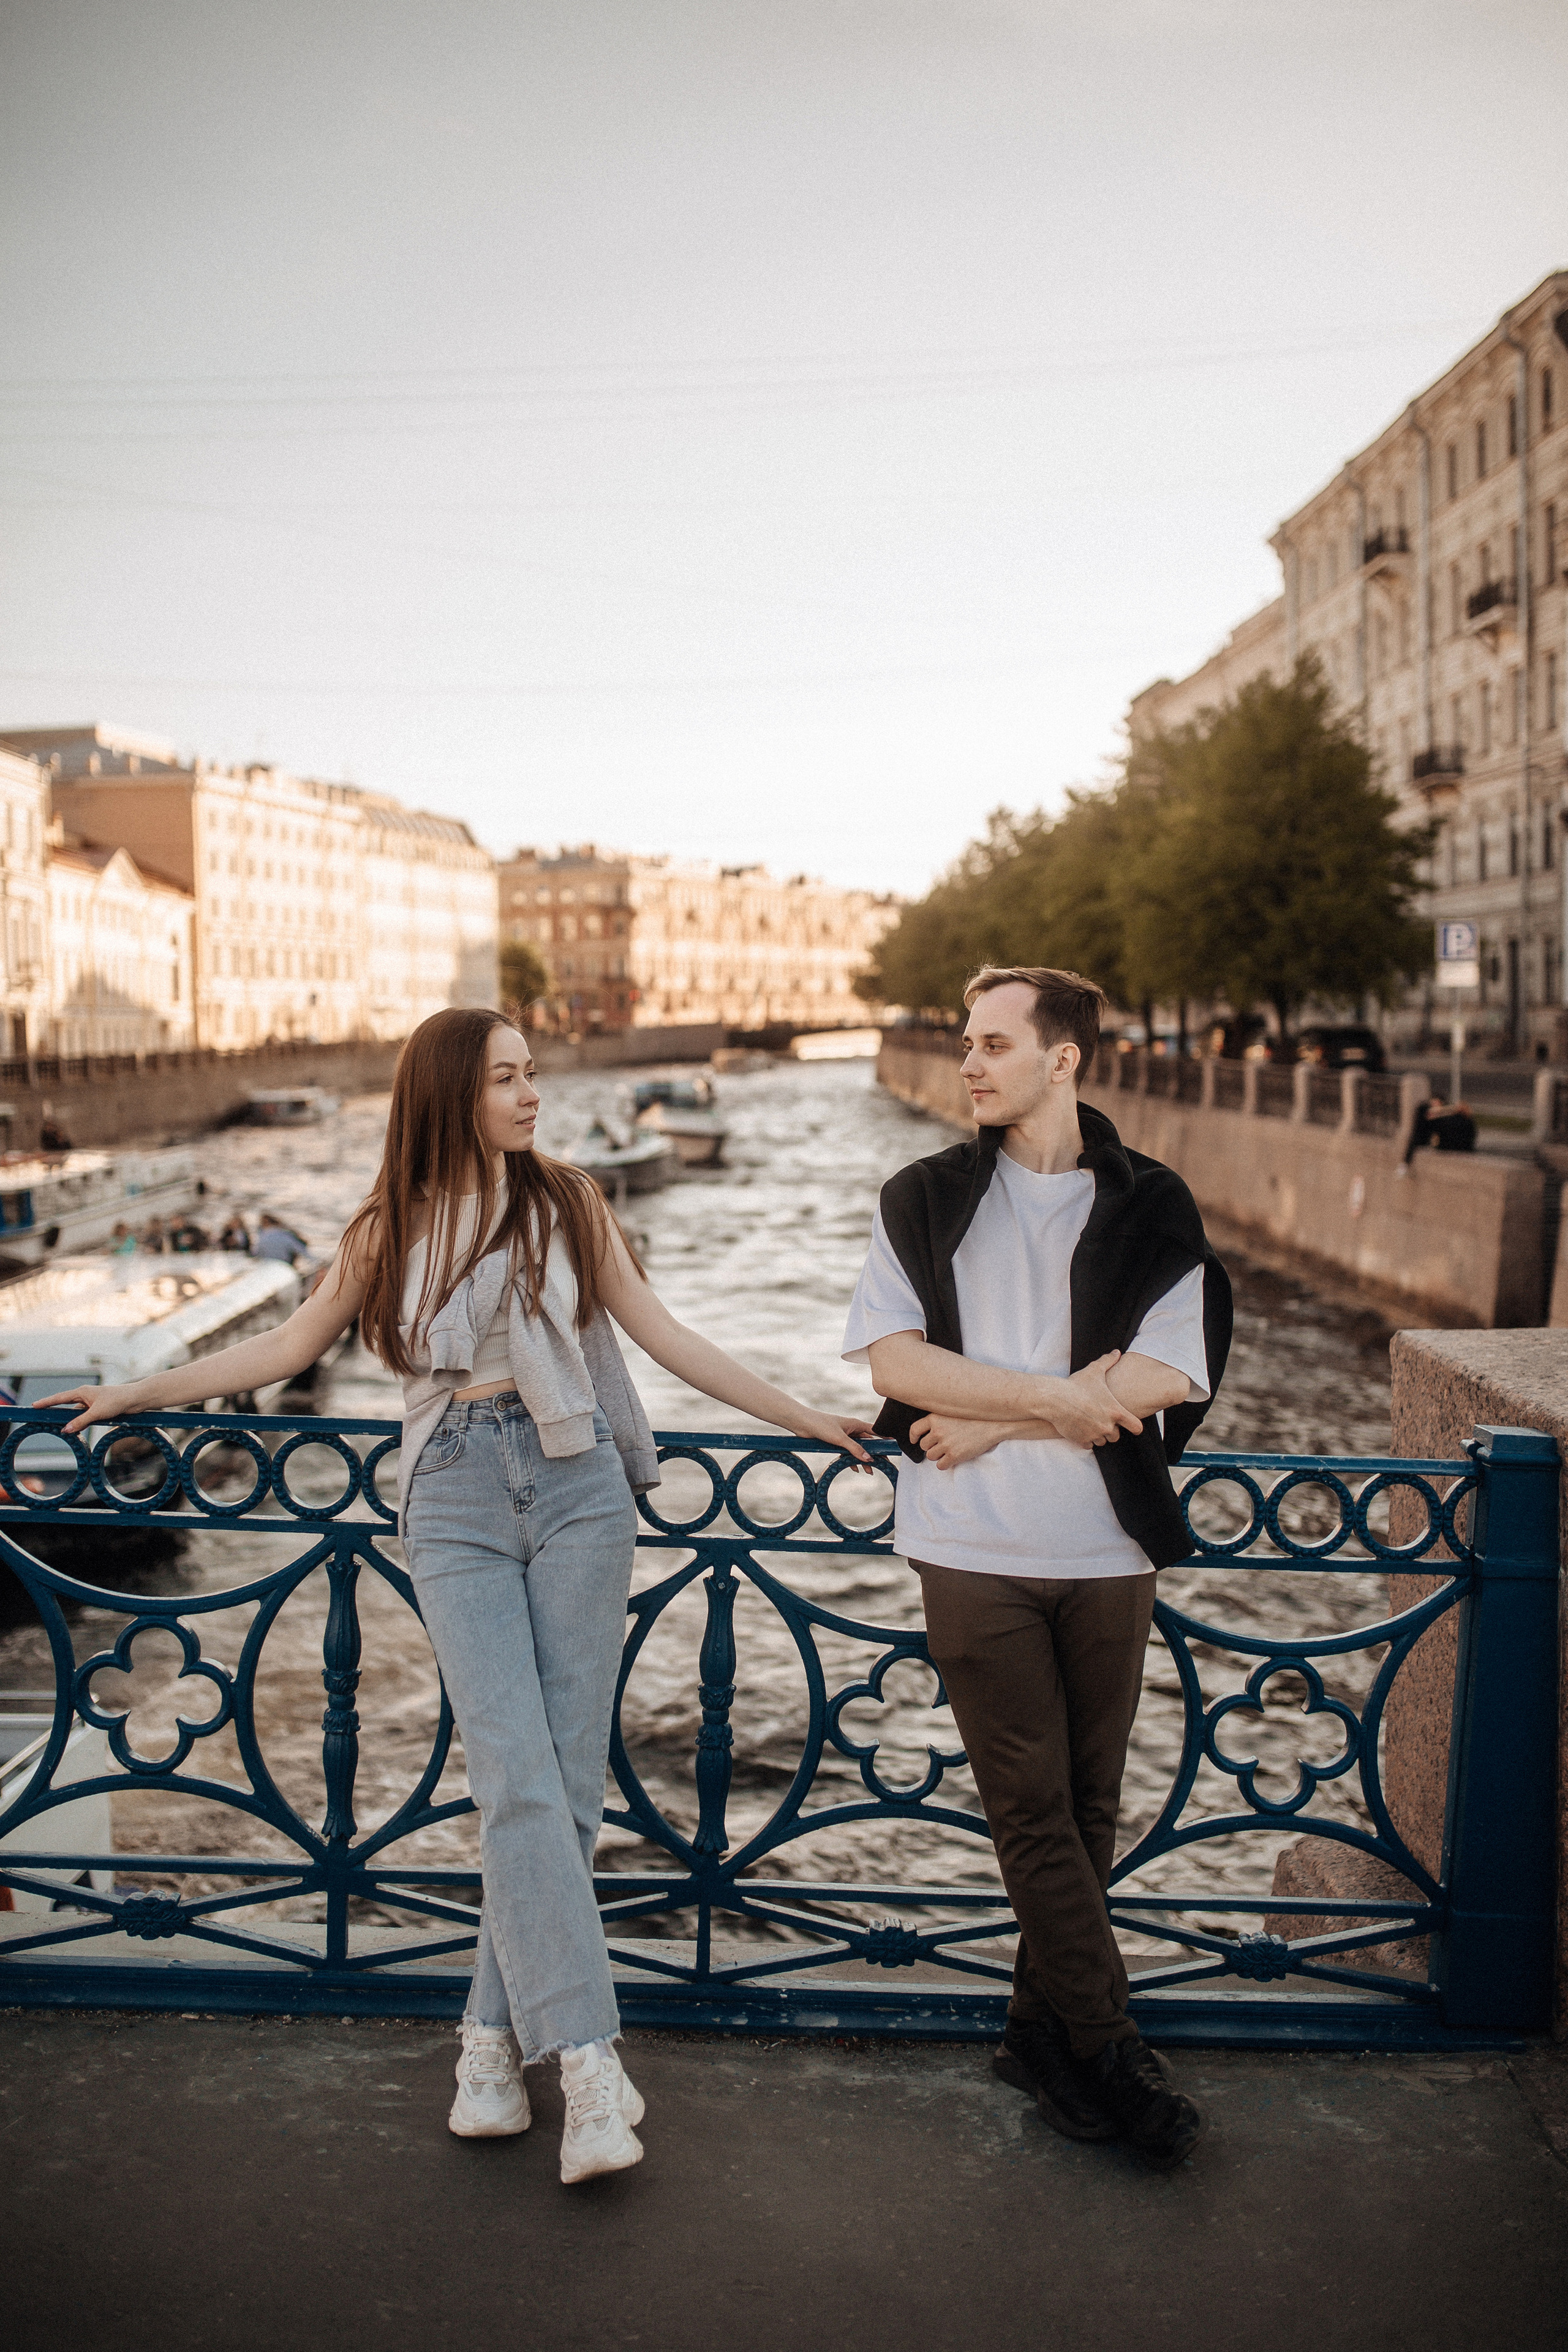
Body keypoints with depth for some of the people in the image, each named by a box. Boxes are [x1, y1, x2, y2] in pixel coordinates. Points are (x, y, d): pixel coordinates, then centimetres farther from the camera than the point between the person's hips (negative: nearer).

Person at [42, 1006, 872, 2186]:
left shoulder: (566, 1200, 8)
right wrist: (133, 1394, 21)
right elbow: (289, 1345, 19)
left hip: (576, 1483, 1)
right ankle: (590, 2059, -9)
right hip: (458, 1500, 0)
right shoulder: (390, 1229, 9)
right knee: (517, 1781, -12)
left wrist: (804, 1417, 8)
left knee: (567, 1779, -2)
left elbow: (664, 1334, 10)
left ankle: (498, 2035, 11)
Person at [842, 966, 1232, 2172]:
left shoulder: (1153, 1210, 3)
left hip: (1108, 1550, 1)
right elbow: (895, 1358, -7)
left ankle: (1044, 2029, 23)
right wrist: (1063, 1401, -13)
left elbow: (1165, 1378, -8)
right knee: (1033, 1804, -2)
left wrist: (993, 1421, -10)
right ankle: (1109, 2050, 7)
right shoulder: (927, 1199, 5)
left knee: (1087, 1804, 8)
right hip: (973, 1548, -1)